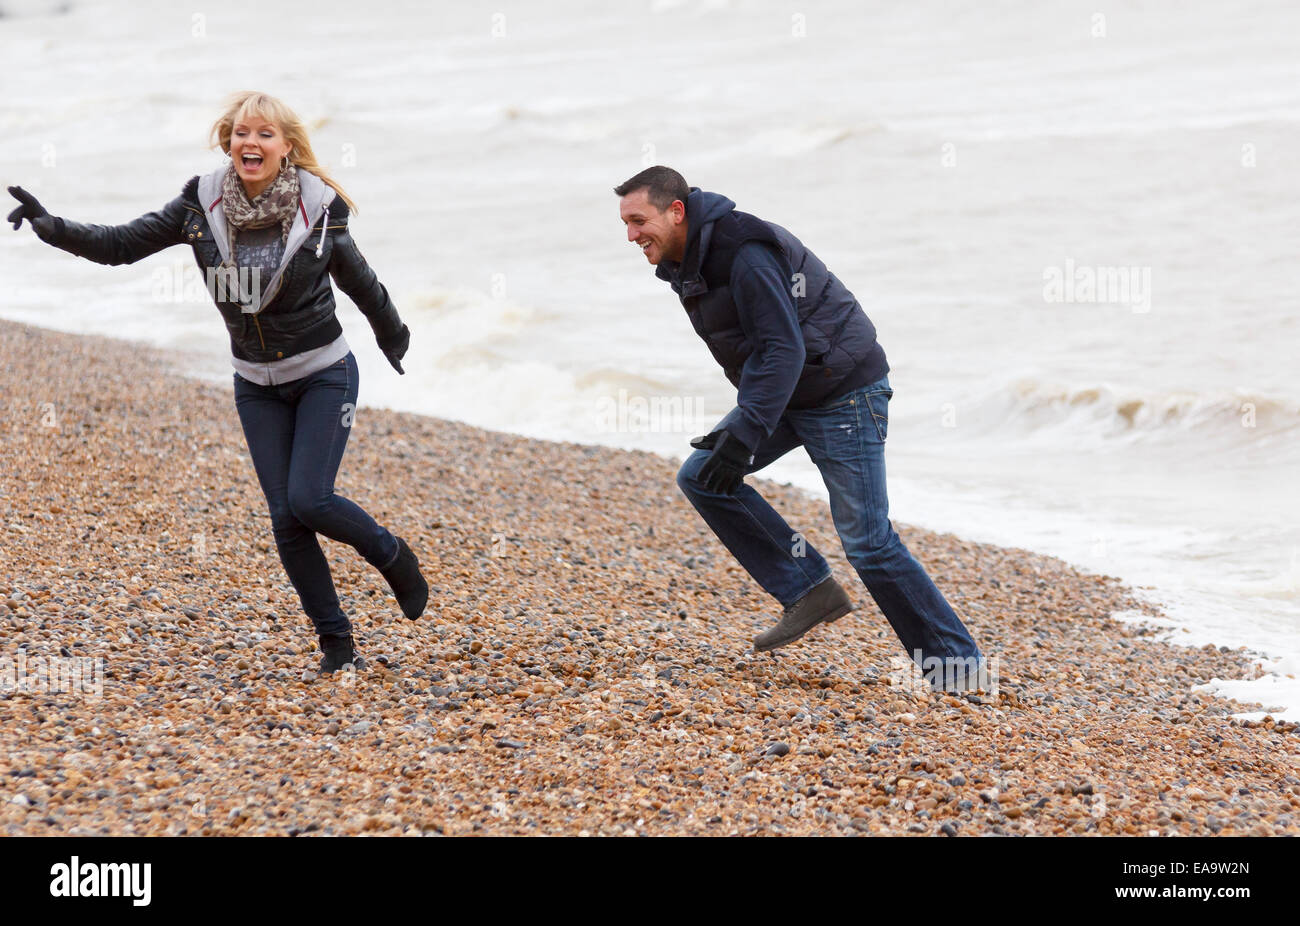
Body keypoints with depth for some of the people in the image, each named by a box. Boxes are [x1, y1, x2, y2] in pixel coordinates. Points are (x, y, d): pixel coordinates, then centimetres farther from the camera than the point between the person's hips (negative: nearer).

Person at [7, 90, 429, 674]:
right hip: (257, 384, 3)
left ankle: (391, 555, 14)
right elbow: (121, 244, -7)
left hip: (324, 375, -3)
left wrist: (393, 335, 20)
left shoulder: (318, 205, -13)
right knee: (285, 517, -1)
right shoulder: (203, 205, -8)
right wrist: (54, 228, -24)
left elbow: (356, 277, 4)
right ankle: (336, 642, 11)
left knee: (307, 500, -15)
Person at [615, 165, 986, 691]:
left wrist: (745, 436, -35)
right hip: (788, 394, 9)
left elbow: (783, 350, -31)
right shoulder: (689, 262, 5)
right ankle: (810, 592, 1)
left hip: (842, 391, -9)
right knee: (701, 477, -2)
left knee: (866, 540, -8)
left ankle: (956, 661, 4)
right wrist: (742, 424, 16)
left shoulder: (746, 256, -26)